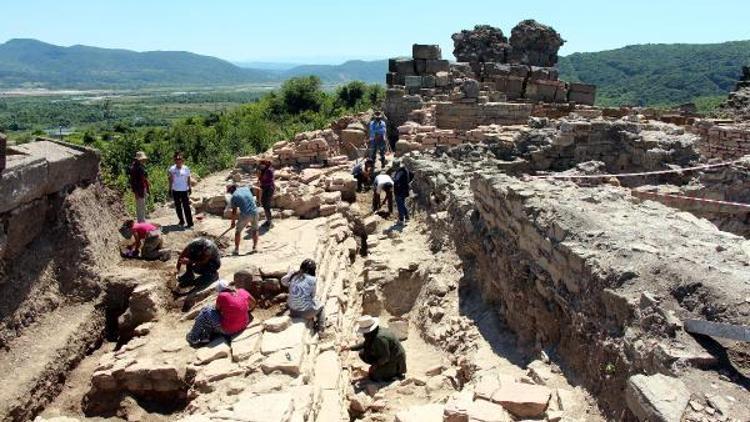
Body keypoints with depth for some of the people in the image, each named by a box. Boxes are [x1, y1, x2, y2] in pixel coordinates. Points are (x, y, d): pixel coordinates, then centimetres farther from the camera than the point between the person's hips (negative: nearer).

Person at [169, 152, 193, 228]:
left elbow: (188, 179, 4)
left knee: (186, 207, -6)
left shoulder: (186, 169, -2)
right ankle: (181, 220, 26)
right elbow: (171, 179, 5)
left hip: (184, 190, -3)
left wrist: (189, 188, 4)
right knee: (178, 207, 12)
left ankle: (190, 223, -5)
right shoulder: (172, 169, 0)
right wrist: (170, 189, 2)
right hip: (175, 191, 3)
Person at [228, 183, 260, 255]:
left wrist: (233, 222, 12)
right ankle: (255, 247, 24)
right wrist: (259, 200, 28)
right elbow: (258, 189, 17)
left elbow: (234, 211, 3)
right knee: (255, 229, 24)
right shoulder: (246, 188, 12)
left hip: (245, 215, -4)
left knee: (238, 231, 15)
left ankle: (236, 250, 15)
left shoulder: (233, 197, 2)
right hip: (255, 212, 4)